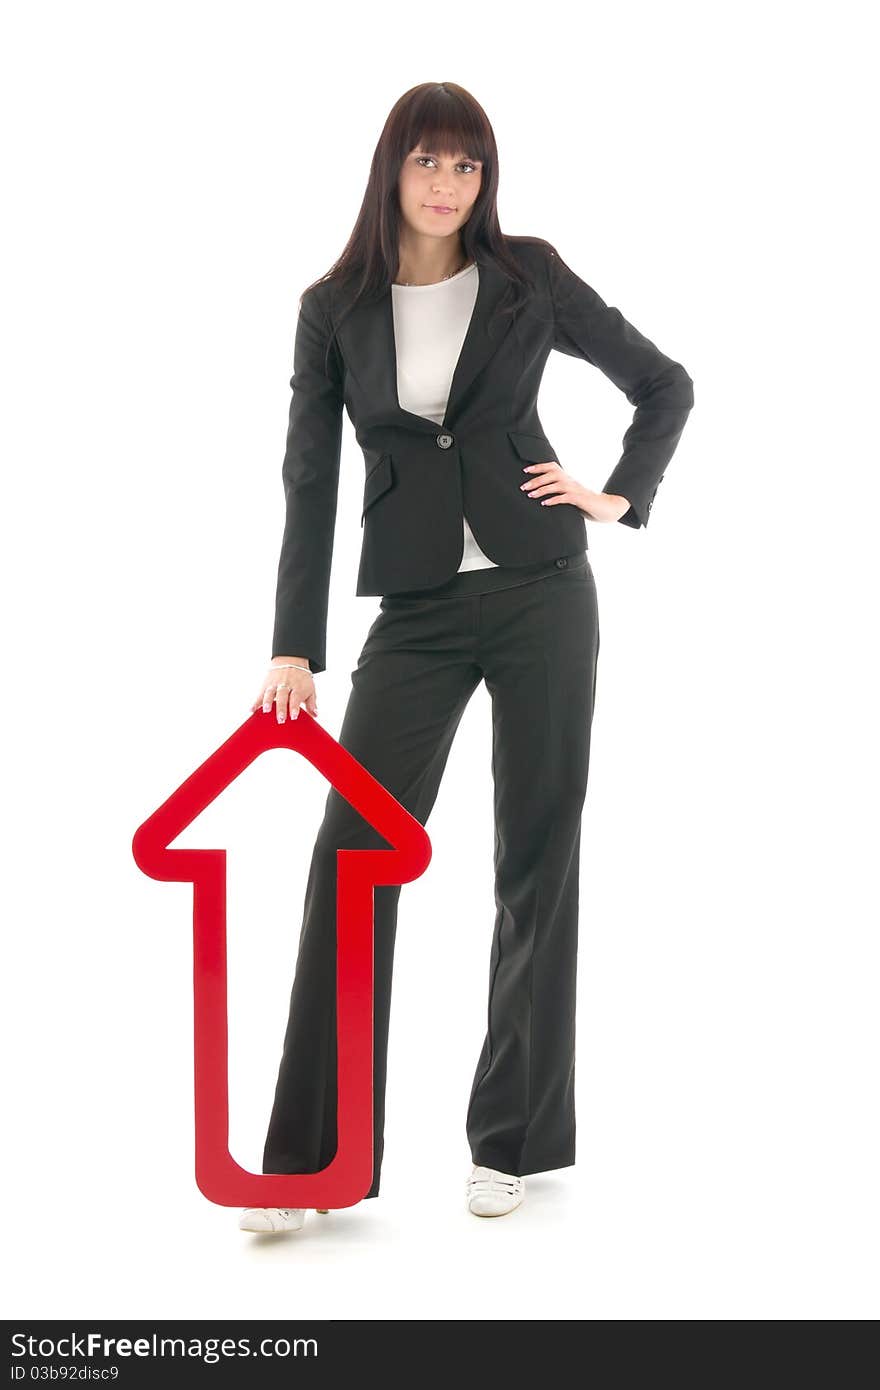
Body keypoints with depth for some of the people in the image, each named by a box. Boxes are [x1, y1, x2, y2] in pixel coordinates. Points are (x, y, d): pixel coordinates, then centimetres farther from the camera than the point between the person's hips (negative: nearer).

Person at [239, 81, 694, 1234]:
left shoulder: (529, 277, 1)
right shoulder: (335, 309, 3)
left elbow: (666, 384, 12)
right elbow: (310, 483, 1)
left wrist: (621, 497, 1)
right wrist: (295, 650, -4)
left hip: (542, 595, -1)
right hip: (416, 610, 1)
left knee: (539, 858, 3)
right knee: (352, 854, -8)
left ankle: (513, 1140, 15)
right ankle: (316, 1161, -3)